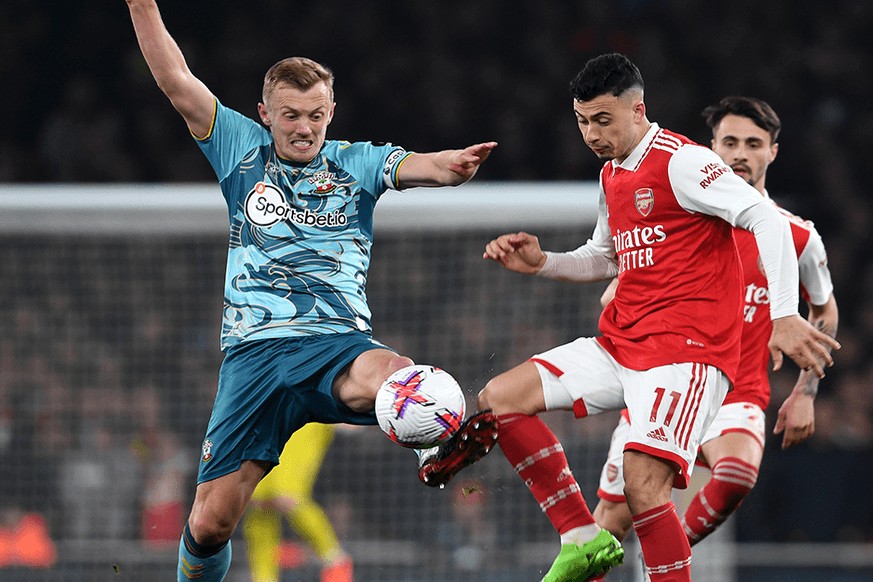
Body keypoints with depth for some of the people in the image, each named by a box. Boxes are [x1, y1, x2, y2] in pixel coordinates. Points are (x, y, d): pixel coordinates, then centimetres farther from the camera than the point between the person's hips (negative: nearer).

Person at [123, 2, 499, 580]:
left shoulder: (357, 163, 10)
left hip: (337, 343, -1)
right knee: (210, 521, -2)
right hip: (254, 350, 1)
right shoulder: (243, 150, 12)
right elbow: (176, 81, 7)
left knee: (394, 377, -42)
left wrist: (449, 164, -32)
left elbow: (415, 165, -9)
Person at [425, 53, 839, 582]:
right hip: (621, 342, 9)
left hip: (686, 349, -9)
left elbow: (768, 220, -19)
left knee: (643, 482, -25)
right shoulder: (612, 174, 16)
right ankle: (584, 539, 2)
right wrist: (540, 264, 13)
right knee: (500, 397, 1)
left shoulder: (680, 161, -11)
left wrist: (784, 315, -28)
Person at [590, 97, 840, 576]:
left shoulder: (797, 238, 0)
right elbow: (616, 295, 13)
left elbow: (824, 313, 16)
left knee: (738, 473, -34)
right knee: (612, 520, 1)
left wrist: (805, 393, 10)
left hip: (737, 396, -1)